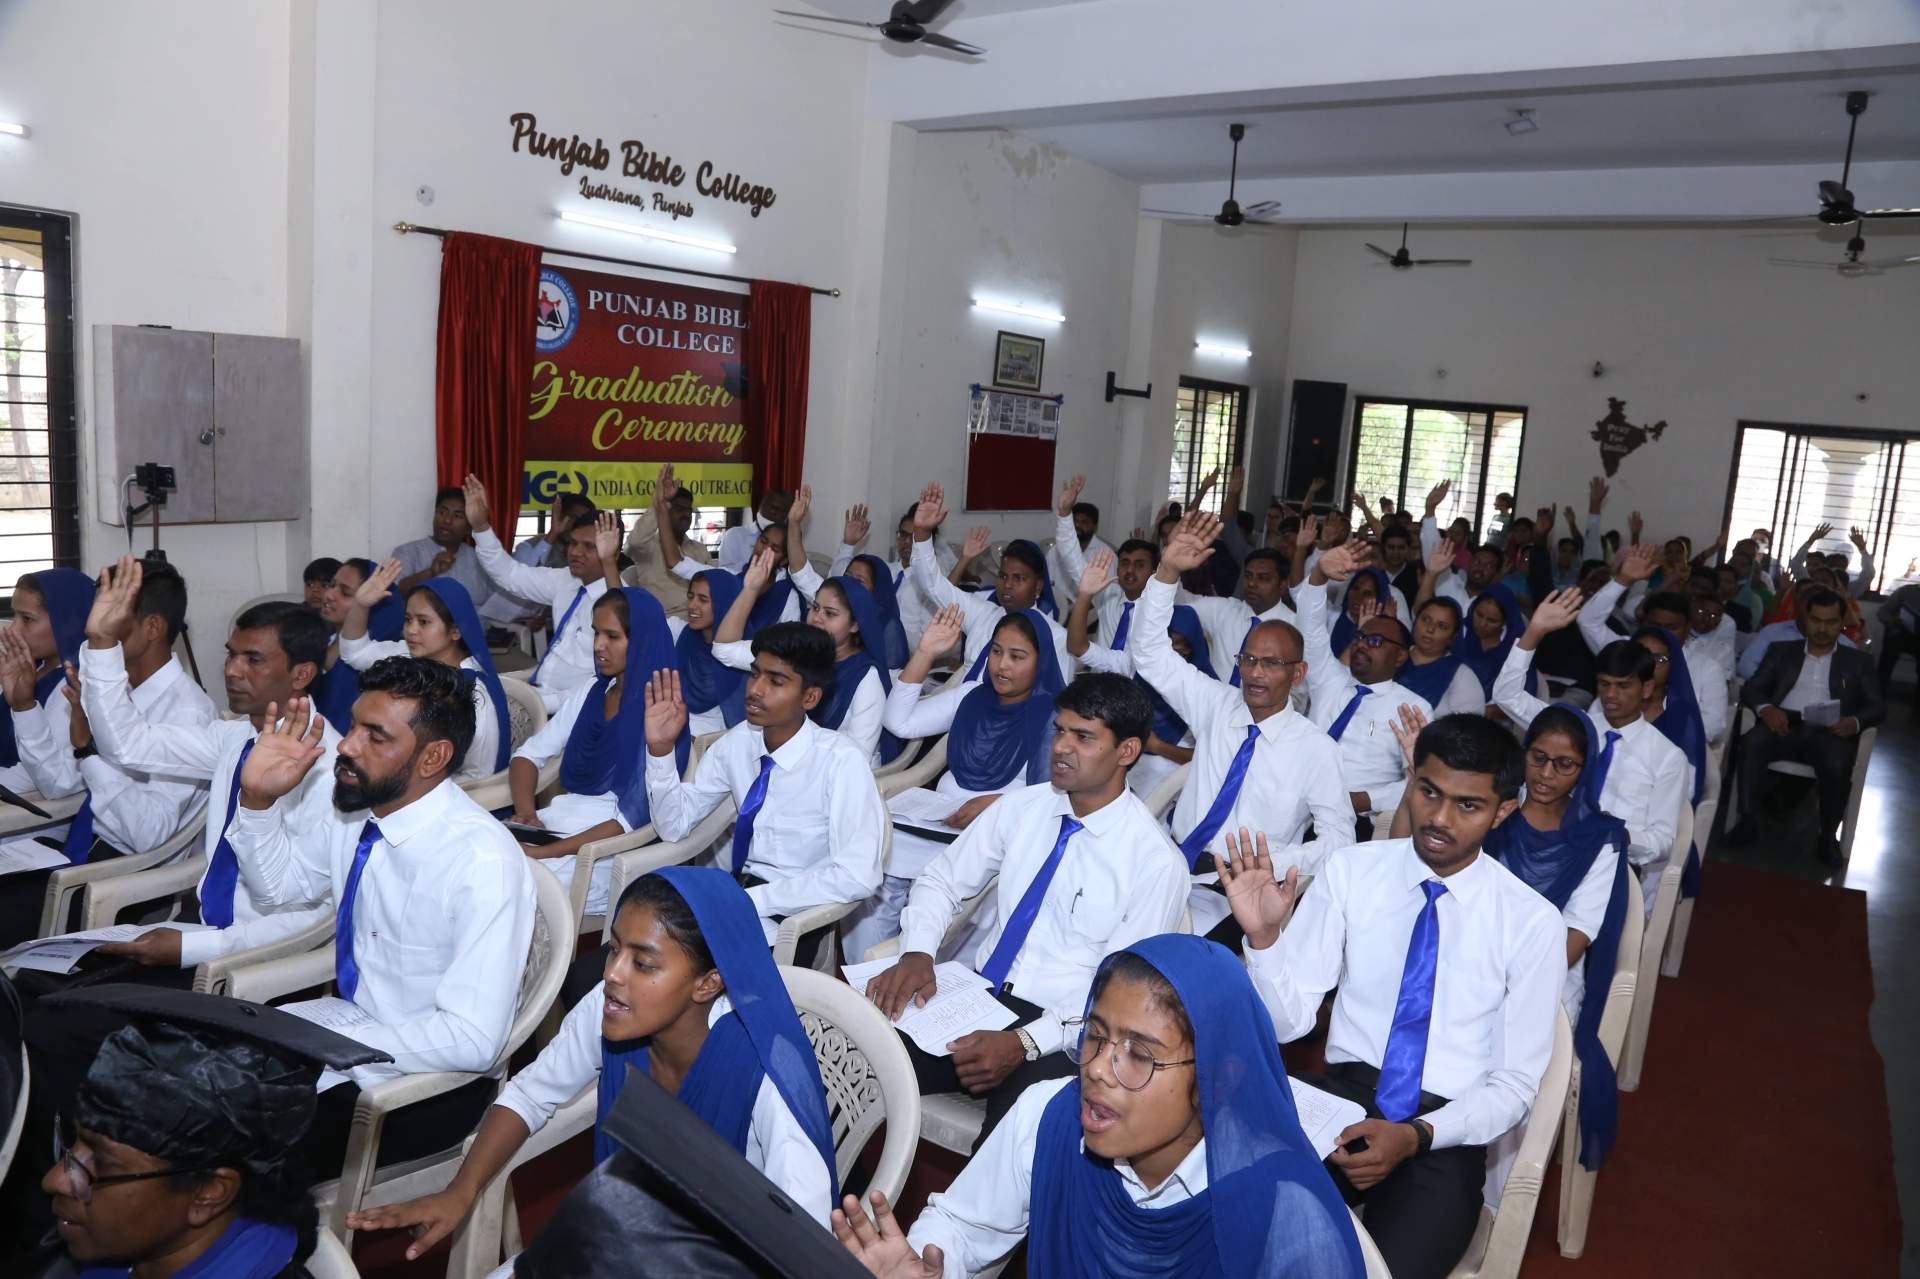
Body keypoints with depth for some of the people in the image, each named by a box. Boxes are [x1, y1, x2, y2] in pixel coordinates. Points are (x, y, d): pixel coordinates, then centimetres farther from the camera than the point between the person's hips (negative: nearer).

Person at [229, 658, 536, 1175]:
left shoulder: (483, 863, -27)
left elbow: (471, 1038, -27)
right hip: (350, 1026, 7)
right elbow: (278, 884, 15)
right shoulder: (354, 810, -4)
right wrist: (258, 798, -4)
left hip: (428, 1079, -7)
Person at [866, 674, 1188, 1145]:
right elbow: (941, 880, 9)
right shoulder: (1022, 807, 4)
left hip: (1060, 1033, -4)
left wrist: (1024, 1043, -23)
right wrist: (917, 953, -11)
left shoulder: (1157, 861, -10)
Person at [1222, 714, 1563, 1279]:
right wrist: (1262, 935, -22)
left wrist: (1415, 1136, -17)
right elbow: (1287, 1019, -2)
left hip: (1444, 1131, -1)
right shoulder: (1349, 870, -2)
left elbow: (1515, 1081, -1)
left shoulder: (1532, 923, -5)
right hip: (1342, 1097, 1)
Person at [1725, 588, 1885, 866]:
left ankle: (1829, 836, -14)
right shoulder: (1782, 650, 22)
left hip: (1829, 732, -1)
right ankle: (1747, 821, -26)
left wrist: (1856, 722, -13)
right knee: (1752, 741, -33)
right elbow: (1750, 688, 11)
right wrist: (1765, 708, -13)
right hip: (1784, 725, 1)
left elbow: (1878, 706, 11)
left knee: (1837, 765, -34)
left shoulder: (1858, 661, 21)